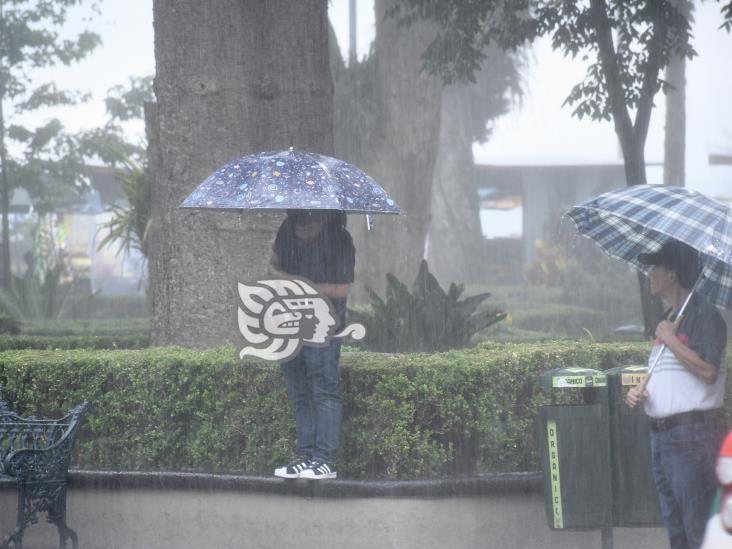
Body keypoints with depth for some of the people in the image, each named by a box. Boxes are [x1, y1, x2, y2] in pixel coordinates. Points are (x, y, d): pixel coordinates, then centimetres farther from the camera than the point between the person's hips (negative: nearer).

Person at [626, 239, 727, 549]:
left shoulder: (703, 315, -10)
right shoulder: (669, 318, 18)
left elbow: (707, 371, -23)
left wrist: (670, 339, -14)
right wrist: (638, 392, 7)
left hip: (693, 433, -10)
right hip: (661, 431, 10)